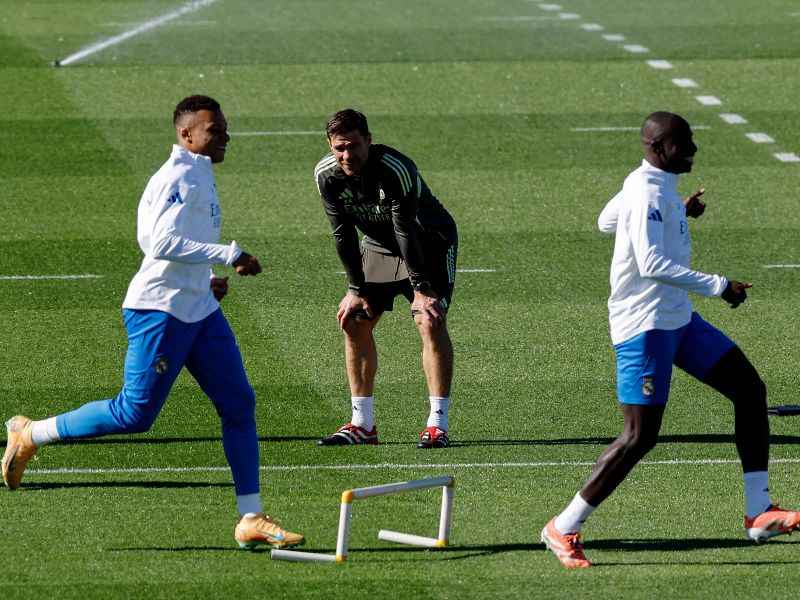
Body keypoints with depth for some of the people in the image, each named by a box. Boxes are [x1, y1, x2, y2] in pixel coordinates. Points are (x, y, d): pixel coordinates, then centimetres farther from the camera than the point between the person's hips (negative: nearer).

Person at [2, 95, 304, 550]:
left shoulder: (201, 177, 16)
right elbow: (163, 243, -27)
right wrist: (229, 255, -27)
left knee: (239, 405, 2)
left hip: (199, 309, 10)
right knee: (135, 414, -7)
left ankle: (251, 520, 4)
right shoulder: (177, 178, -15)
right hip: (159, 309, -10)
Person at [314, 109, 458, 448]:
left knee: (430, 321, -20)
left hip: (430, 244, -6)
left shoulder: (396, 170, -33)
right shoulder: (327, 175, -16)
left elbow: (406, 232, -30)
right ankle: (362, 425, 9)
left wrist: (420, 288, -27)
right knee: (353, 322, 0)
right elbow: (343, 233, -8)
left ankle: (437, 425, -19)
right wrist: (356, 289, -8)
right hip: (378, 245, 6)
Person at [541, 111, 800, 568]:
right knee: (641, 436, -11)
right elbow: (652, 264, -30)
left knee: (750, 389, 5)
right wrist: (717, 286, -27)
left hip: (678, 319, 10)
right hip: (645, 325, -10)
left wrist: (681, 213, 27)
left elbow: (607, 221, 27)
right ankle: (563, 530, -1)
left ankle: (759, 513, 5)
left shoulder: (647, 185, 10)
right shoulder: (648, 194, -20)